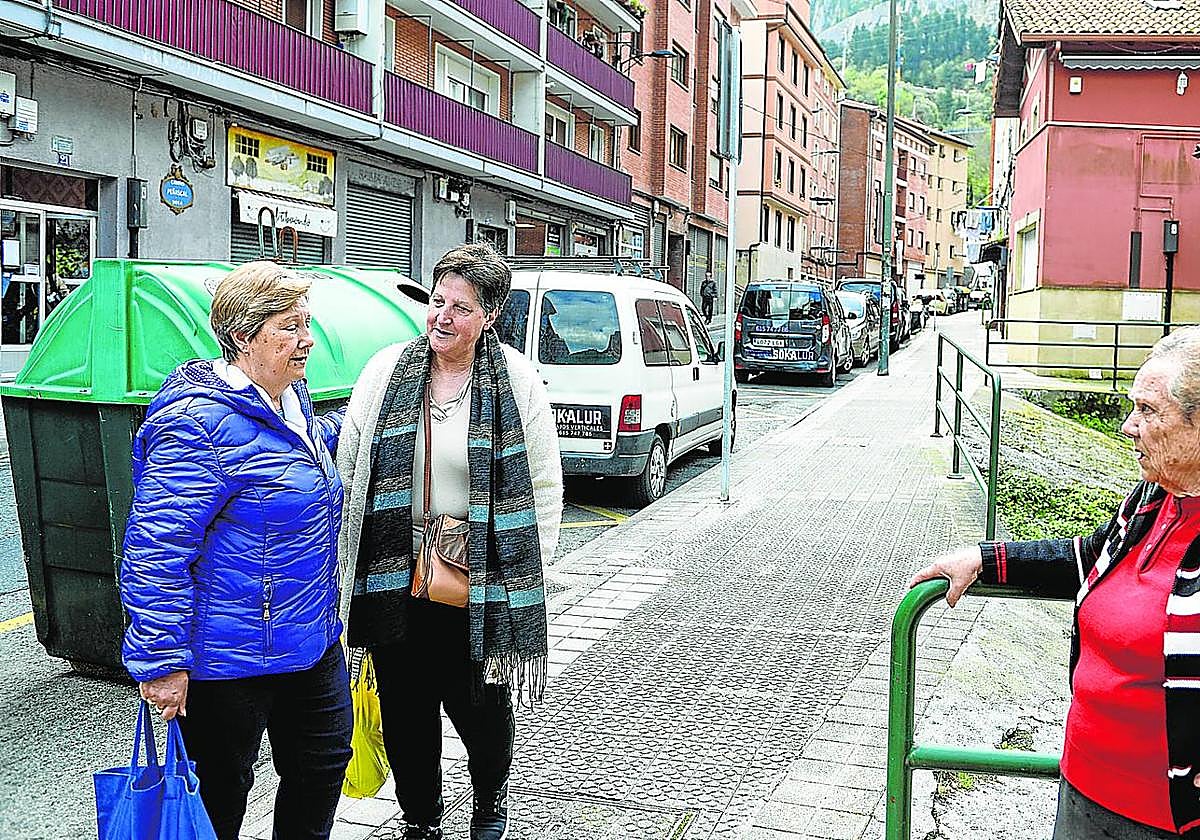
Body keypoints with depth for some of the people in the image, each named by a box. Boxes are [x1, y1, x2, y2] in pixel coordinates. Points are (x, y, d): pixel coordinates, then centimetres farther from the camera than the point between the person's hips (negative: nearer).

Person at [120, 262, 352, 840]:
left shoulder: (291, 398, 6)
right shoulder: (200, 423, -23)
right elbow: (155, 548, -24)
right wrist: (161, 661, -23)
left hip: (311, 641, 9)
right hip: (230, 657, -9)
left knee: (325, 761, 20)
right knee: (220, 792, 9)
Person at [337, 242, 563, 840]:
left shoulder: (517, 381, -4)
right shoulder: (385, 370, 2)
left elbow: (544, 487, 0)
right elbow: (347, 471, 7)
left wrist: (529, 572, -3)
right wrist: (348, 564, 6)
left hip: (480, 584, -2)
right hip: (394, 578, 2)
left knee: (481, 706, 8)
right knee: (405, 712, 13)